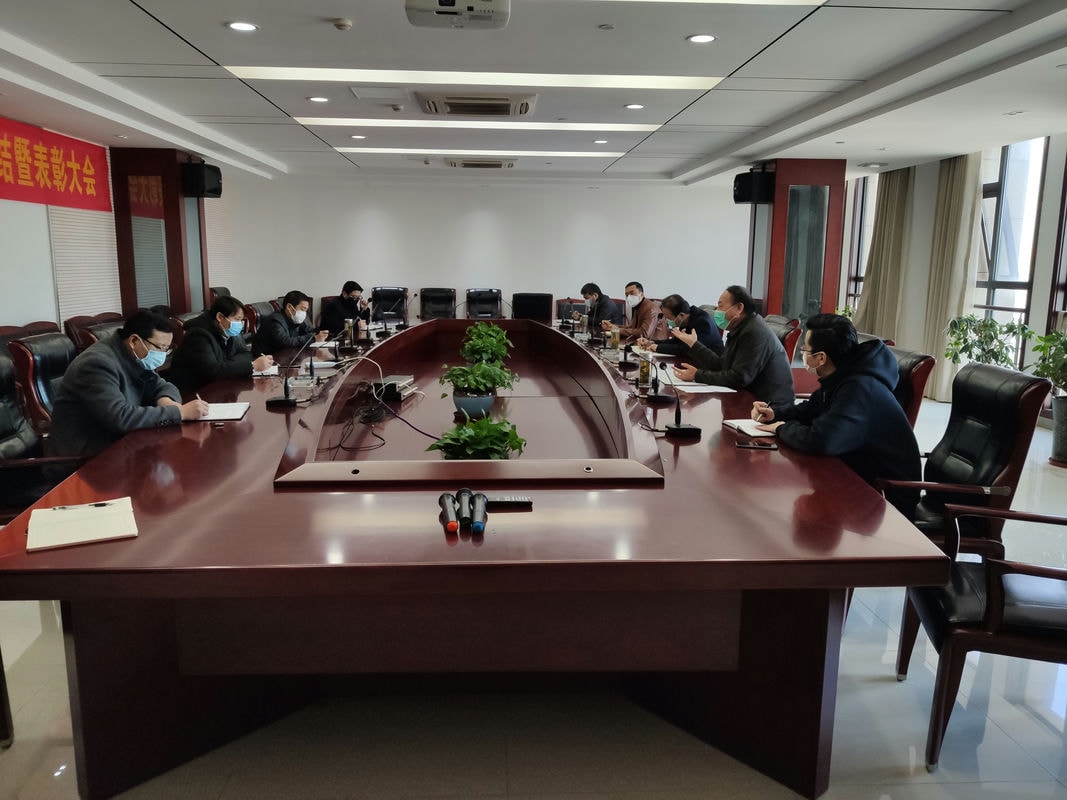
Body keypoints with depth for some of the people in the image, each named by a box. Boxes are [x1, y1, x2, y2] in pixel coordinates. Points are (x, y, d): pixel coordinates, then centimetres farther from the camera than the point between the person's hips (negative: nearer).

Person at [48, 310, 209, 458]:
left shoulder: (135, 358, 5)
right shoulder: (99, 363, -22)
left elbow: (163, 386, 11)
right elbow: (120, 417, -32)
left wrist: (165, 400, -14)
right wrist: (179, 412, -30)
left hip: (115, 441, 8)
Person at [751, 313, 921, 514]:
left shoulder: (860, 388, -30)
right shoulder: (841, 378, 2)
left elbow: (820, 440, -41)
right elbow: (808, 410, 17)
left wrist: (783, 428, -20)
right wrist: (774, 412, -2)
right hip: (867, 477, 8)